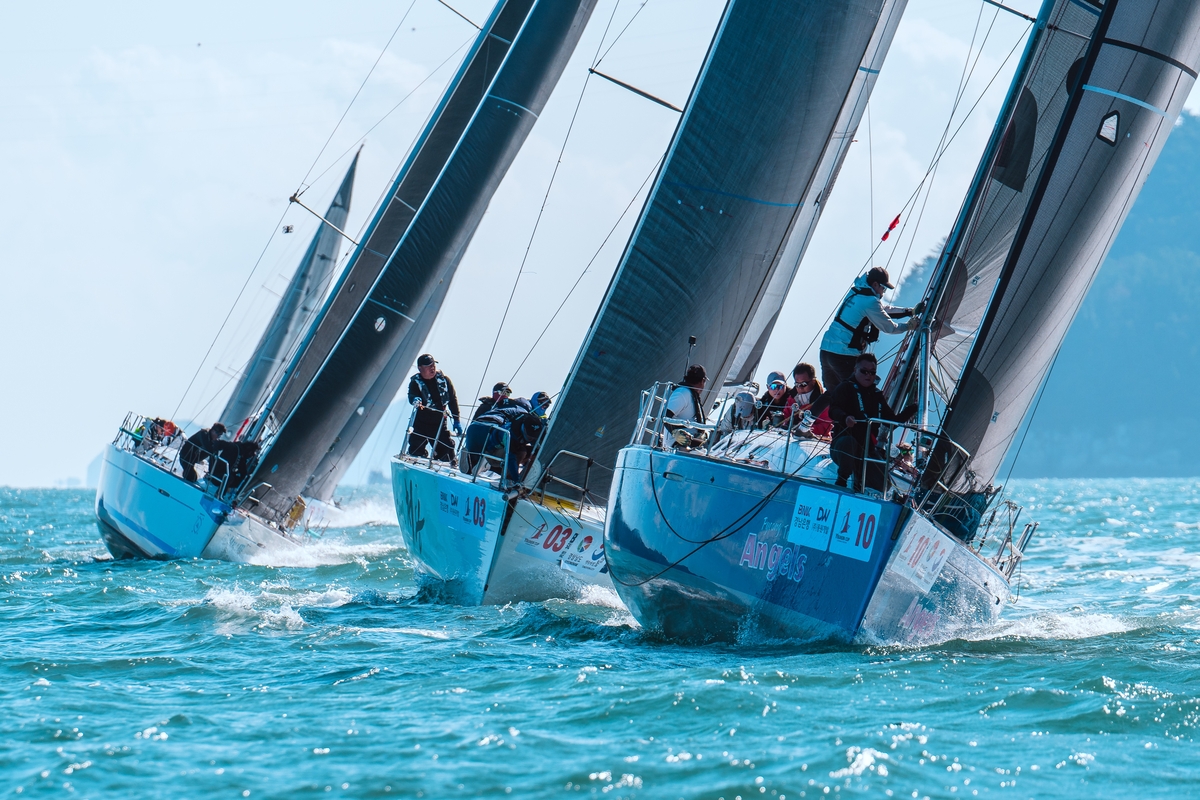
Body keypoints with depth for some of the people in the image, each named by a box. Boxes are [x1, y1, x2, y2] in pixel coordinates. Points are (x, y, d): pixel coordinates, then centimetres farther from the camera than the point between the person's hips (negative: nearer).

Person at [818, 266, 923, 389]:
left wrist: (911, 311, 25)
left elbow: (884, 309, 26)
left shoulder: (855, 292, 16)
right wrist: (909, 326, 13)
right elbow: (888, 327, -4)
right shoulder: (870, 301, -12)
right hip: (845, 356, -9)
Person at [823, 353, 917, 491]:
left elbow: (892, 420, 18)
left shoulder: (876, 395, 17)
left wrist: (913, 409, 6)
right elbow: (833, 410, -20)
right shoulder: (846, 388, -1)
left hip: (867, 449, 5)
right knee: (848, 441, -42)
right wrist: (845, 418, -43)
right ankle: (842, 481, -17)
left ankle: (858, 481, 20)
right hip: (843, 448, -5)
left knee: (882, 484, -13)